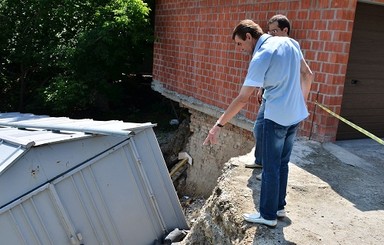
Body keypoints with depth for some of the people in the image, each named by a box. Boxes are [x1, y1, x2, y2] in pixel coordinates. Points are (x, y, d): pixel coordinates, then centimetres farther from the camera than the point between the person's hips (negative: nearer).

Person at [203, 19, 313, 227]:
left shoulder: (261, 57, -17)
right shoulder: (290, 42, 4)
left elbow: (242, 99, -20)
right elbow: (308, 75, 12)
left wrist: (218, 125, -16)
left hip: (277, 118, -8)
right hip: (296, 115, 8)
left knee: (271, 167, 4)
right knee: (283, 163, 18)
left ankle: (268, 215, 15)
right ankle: (279, 207, 29)